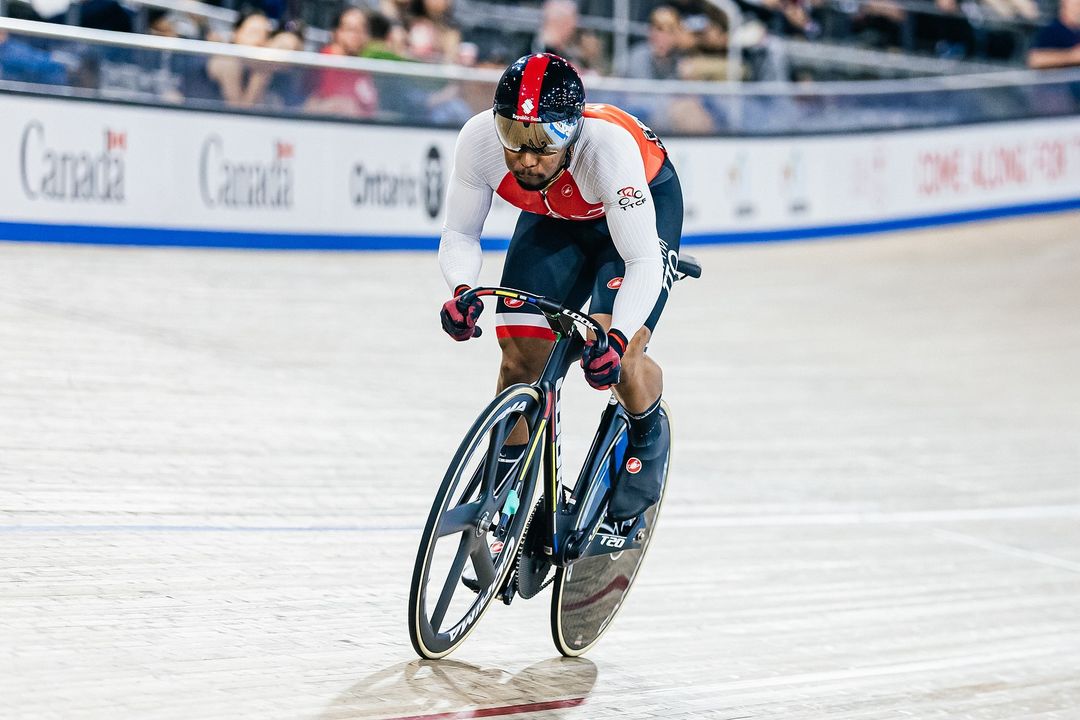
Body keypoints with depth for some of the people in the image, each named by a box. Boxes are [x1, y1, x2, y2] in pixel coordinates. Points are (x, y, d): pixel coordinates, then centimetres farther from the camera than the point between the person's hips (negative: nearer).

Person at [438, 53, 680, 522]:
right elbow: (460, 233, -18)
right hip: (553, 217, 4)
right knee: (520, 356, -7)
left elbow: (643, 261, -38)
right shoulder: (479, 139, -32)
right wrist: (462, 290, -38)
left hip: (643, 203, -4)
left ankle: (648, 435, 12)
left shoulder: (609, 145, -42)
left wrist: (617, 339, -53)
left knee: (619, 356, -21)